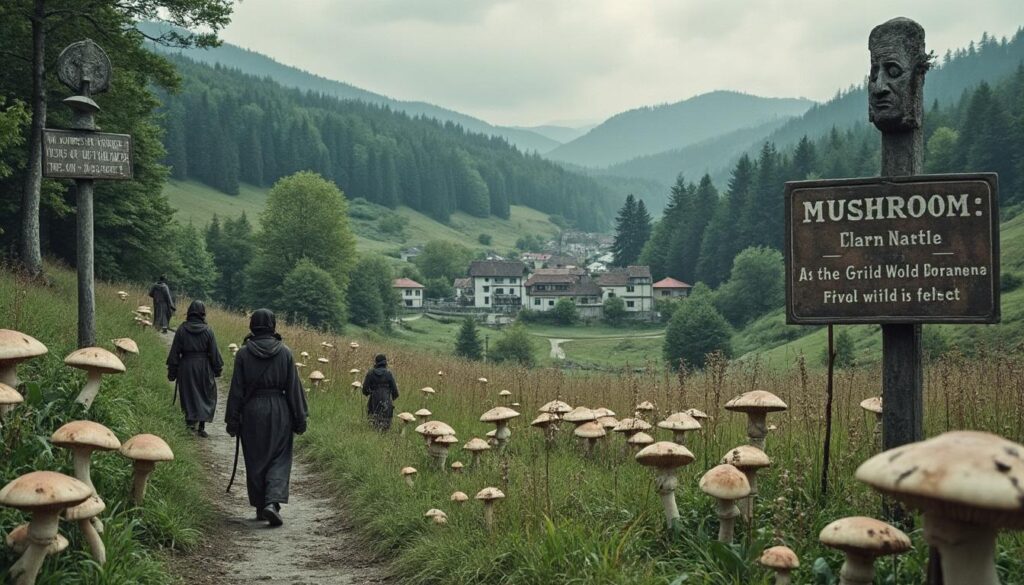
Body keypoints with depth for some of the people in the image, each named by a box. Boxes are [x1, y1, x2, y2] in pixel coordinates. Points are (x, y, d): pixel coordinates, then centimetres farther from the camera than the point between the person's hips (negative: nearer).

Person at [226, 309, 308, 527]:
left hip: (252, 411, 0)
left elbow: (237, 389, -2)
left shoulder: (243, 353, -3)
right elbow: (294, 387, 0)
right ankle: (273, 502, -14)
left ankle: (260, 506, 17)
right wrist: (299, 418, 5)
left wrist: (233, 420, 4)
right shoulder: (284, 352, -2)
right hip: (279, 410, 0)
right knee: (279, 459, 5)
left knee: (255, 460, 12)